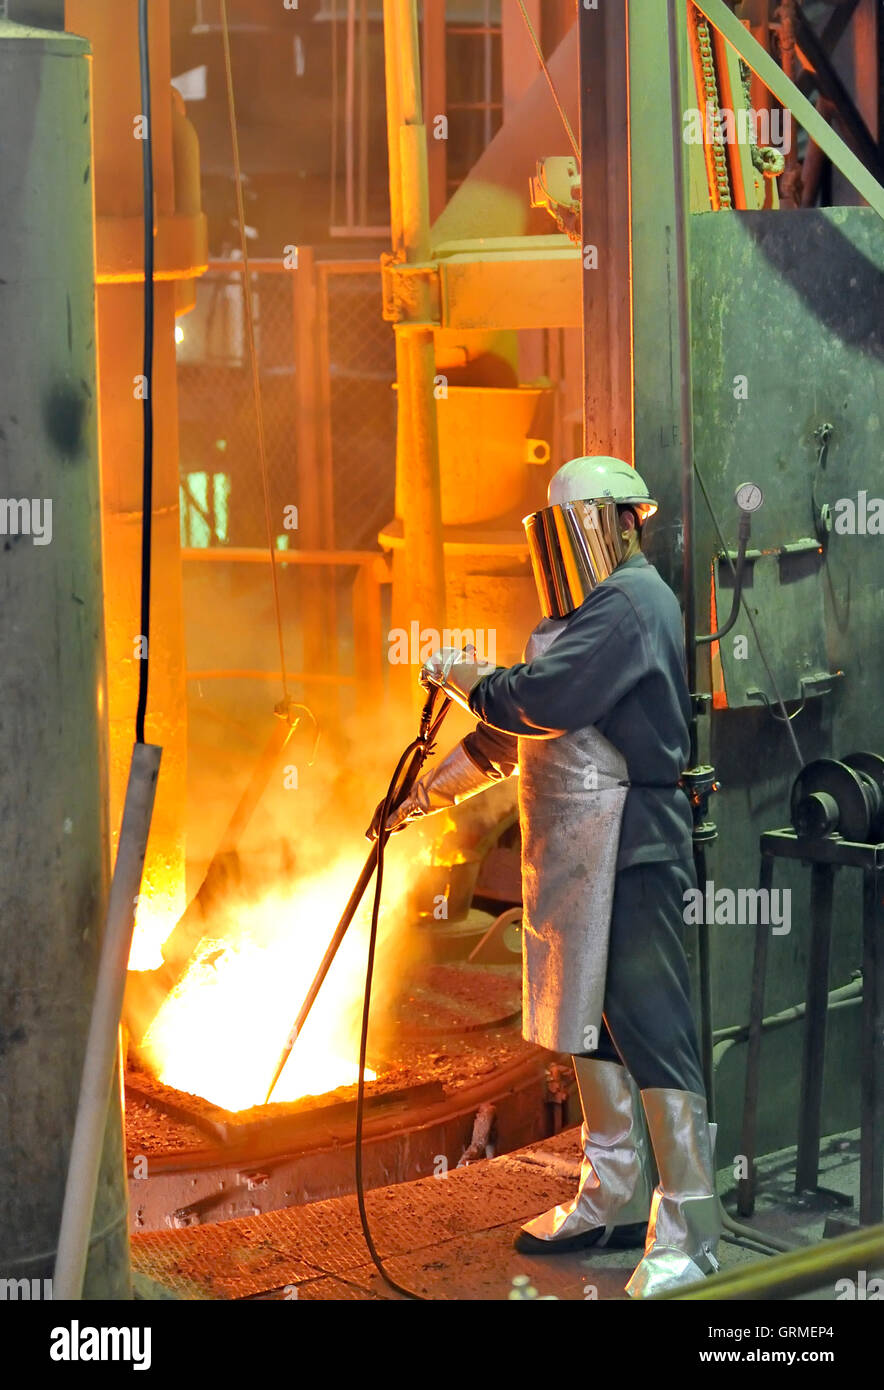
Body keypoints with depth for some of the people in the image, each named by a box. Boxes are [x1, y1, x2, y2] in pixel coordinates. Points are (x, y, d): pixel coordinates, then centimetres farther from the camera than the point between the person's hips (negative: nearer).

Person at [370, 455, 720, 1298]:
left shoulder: (633, 603, -13)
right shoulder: (587, 609, 20)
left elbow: (538, 700, -22)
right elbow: (513, 727, 25)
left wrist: (464, 678, -4)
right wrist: (431, 791, 25)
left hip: (629, 848, -10)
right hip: (574, 848, 10)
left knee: (646, 1022, -11)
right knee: (588, 1019, 13)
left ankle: (686, 1235, -8)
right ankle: (614, 1199, 23)